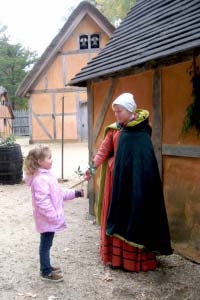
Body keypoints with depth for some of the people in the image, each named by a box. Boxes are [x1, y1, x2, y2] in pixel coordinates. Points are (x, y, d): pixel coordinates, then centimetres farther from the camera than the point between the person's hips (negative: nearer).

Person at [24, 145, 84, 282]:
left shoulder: (47, 175, 9)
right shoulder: (40, 179, -24)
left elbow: (59, 192, 18)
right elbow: (42, 201, -28)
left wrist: (74, 193, 12)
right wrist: (53, 216, -26)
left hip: (51, 219, 10)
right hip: (47, 219, -10)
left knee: (47, 243, 21)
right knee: (46, 244, 3)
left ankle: (46, 266, 35)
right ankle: (46, 272, 14)